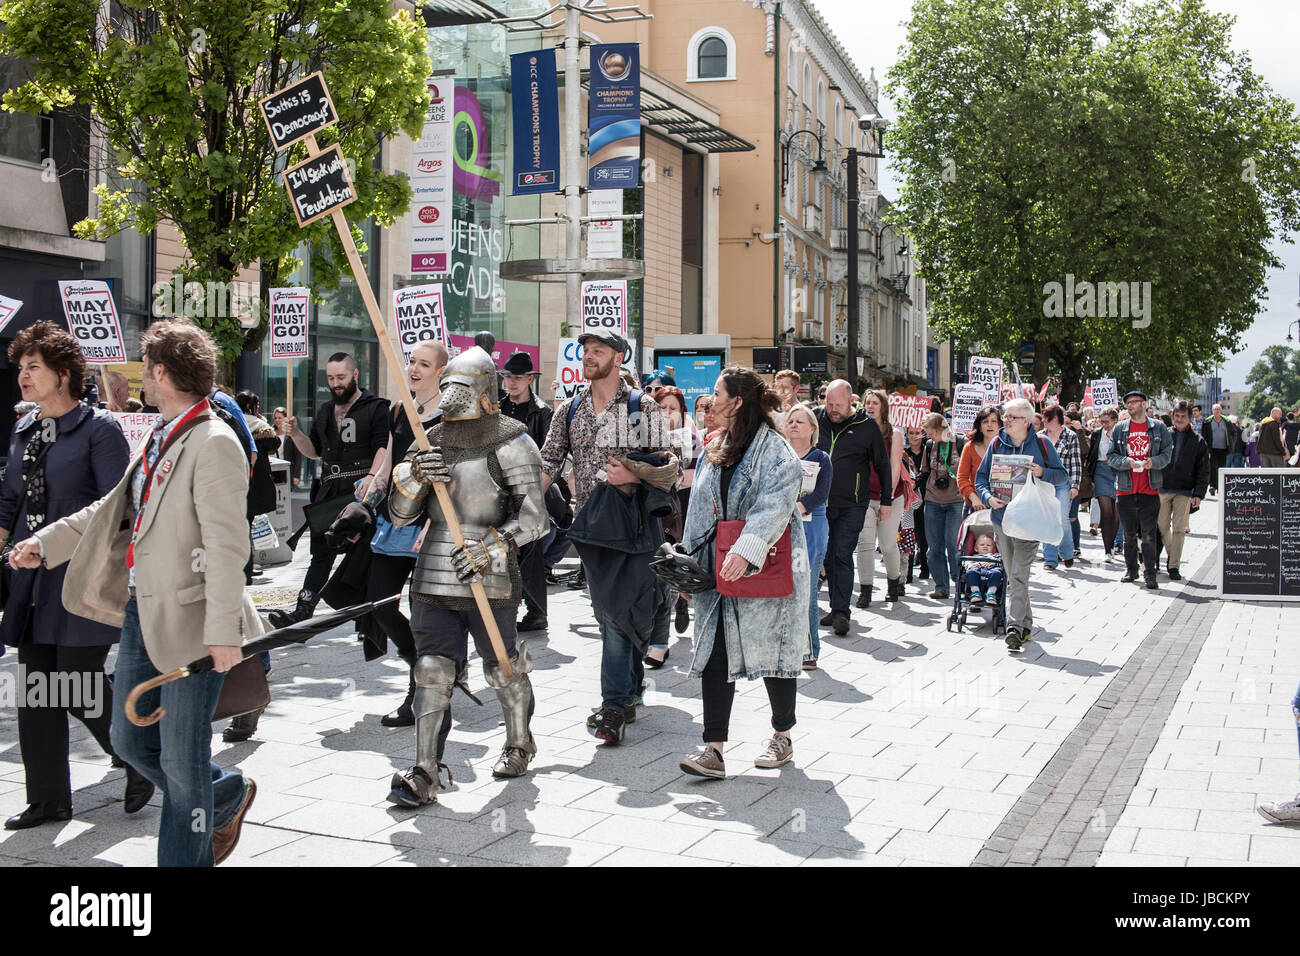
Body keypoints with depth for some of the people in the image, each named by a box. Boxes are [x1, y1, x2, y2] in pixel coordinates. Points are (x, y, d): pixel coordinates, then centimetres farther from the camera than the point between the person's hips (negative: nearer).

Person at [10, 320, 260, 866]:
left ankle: (186, 858, 17)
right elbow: (114, 509, 23)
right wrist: (44, 543, 18)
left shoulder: (214, 443, -17)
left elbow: (226, 545, -22)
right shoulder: (159, 438, 13)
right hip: (141, 616, 10)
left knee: (181, 759, 1)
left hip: (189, 622, -9)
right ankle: (228, 796, 38)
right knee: (131, 740, 19)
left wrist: (223, 631, -25)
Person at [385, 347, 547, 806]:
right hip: (433, 579, 4)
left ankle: (520, 744, 37)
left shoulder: (511, 443, -5)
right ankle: (425, 774, 2)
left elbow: (532, 517, -11)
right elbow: (400, 514, 11)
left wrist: (489, 548, -24)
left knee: (502, 668, 12)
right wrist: (413, 477, -9)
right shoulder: (431, 441, 11)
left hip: (491, 581, -4)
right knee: (432, 672, -2)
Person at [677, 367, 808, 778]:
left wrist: (746, 549, -38)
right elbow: (701, 512, 19)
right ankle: (713, 749, -3)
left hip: (767, 572, -7)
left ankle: (782, 737, 25)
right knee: (714, 653, -2)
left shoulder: (775, 450, -11)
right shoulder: (716, 451, 15)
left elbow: (774, 506, -25)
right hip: (718, 570, 7)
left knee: (773, 650, 6)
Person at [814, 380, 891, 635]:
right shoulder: (816, 418, 4)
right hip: (820, 502, 4)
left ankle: (841, 612, -4)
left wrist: (886, 501, 6)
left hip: (851, 506, -3)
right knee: (827, 556, 8)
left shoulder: (867, 426, -2)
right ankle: (837, 608, 16)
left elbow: (882, 465, 5)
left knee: (842, 556, -7)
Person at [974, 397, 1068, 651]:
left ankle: (1015, 626, -18)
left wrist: (1042, 472, -15)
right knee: (1012, 576, 11)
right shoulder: (997, 444, 7)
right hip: (1001, 517, 4)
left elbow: (1062, 475, 5)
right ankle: (1025, 624, 23)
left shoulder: (1041, 444, 0)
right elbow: (981, 477, 10)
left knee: (1019, 574, -15)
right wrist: (988, 497, -9)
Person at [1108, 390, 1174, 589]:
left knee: (1149, 535, -4)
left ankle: (1149, 574, 1)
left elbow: (1167, 453, 4)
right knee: (1129, 533, 10)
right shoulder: (1119, 429, 7)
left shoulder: (1158, 427, 5)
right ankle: (1131, 570, 23)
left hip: (1150, 489, -2)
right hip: (1126, 488, 2)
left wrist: (1153, 462, -15)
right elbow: (1110, 456, 4)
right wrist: (1127, 462, -14)